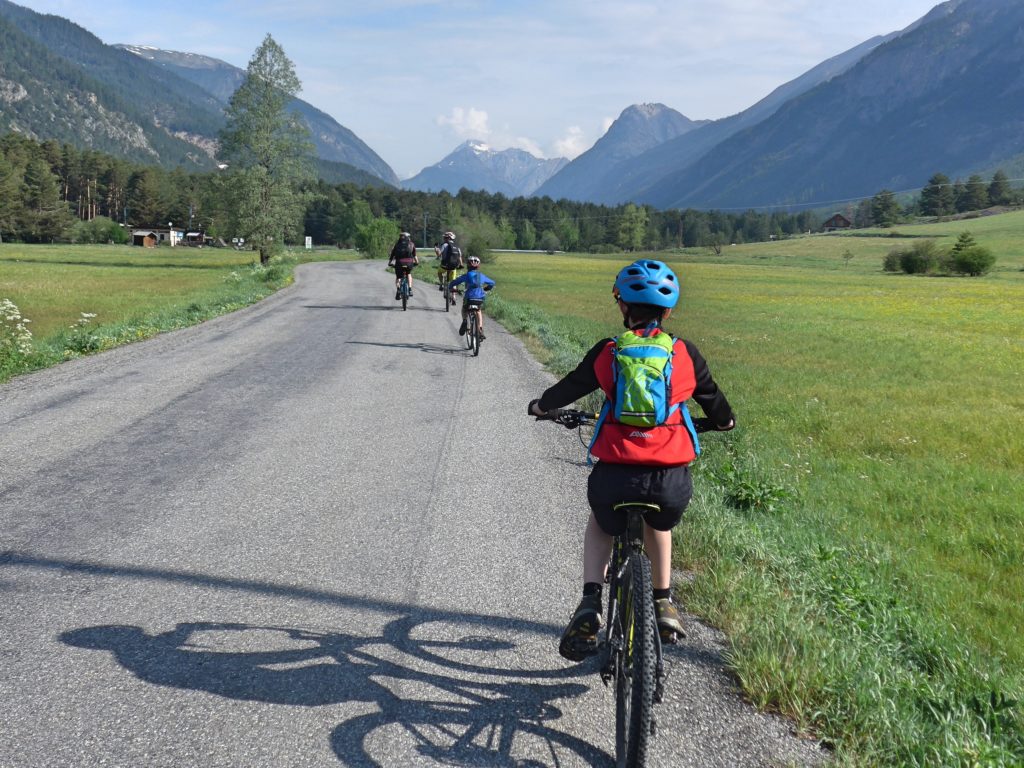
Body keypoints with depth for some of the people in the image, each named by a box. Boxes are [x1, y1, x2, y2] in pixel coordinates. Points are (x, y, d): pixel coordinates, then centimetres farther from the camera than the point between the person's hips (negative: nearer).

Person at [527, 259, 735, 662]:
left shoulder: (606, 352, 6)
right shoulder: (686, 354, 8)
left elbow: (570, 386, 20)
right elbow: (710, 395, 24)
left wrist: (541, 405, 42)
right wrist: (725, 420, 48)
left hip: (614, 474, -1)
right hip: (672, 479, 1)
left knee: (599, 525, 32)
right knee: (659, 524, 37)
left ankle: (590, 605, 14)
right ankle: (664, 603, 34)